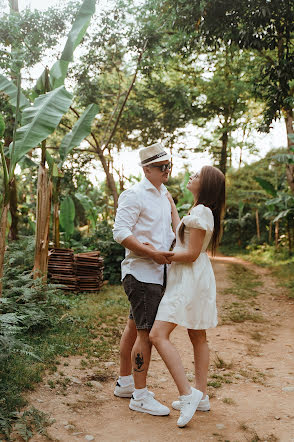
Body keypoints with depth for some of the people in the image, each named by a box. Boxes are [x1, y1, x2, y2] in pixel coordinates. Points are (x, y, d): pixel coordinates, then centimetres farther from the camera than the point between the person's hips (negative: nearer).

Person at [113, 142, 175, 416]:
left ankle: (125, 383, 29)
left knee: (134, 327, 17)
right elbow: (120, 233, -18)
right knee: (146, 332, -7)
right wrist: (152, 253, -20)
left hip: (156, 272, 9)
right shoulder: (134, 195, -11)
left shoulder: (163, 195, 17)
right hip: (141, 273, -9)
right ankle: (140, 396, 3)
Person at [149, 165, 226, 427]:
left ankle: (188, 394, -14)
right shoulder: (203, 211, 13)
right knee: (198, 337, 14)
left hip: (190, 279, -11)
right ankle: (201, 397, 24)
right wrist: (171, 206, 27)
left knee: (158, 335, -13)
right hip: (194, 279, 11)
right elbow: (183, 234, 21)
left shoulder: (201, 212, -17)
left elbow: (191, 254, -19)